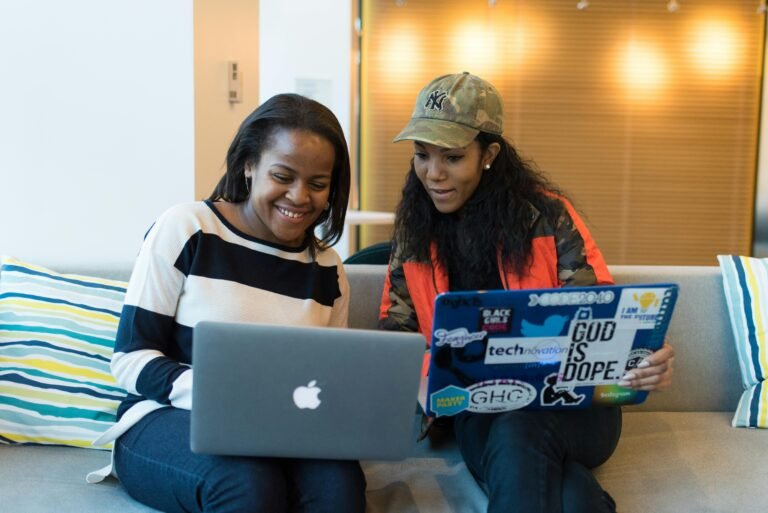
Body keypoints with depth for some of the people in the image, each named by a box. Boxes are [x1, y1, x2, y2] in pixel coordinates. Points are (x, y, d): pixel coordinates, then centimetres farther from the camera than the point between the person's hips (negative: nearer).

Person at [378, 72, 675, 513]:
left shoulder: (545, 212, -5)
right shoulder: (414, 230, 6)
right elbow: (396, 331, 7)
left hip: (571, 403, -1)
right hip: (479, 409, 1)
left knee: (517, 432, -37)